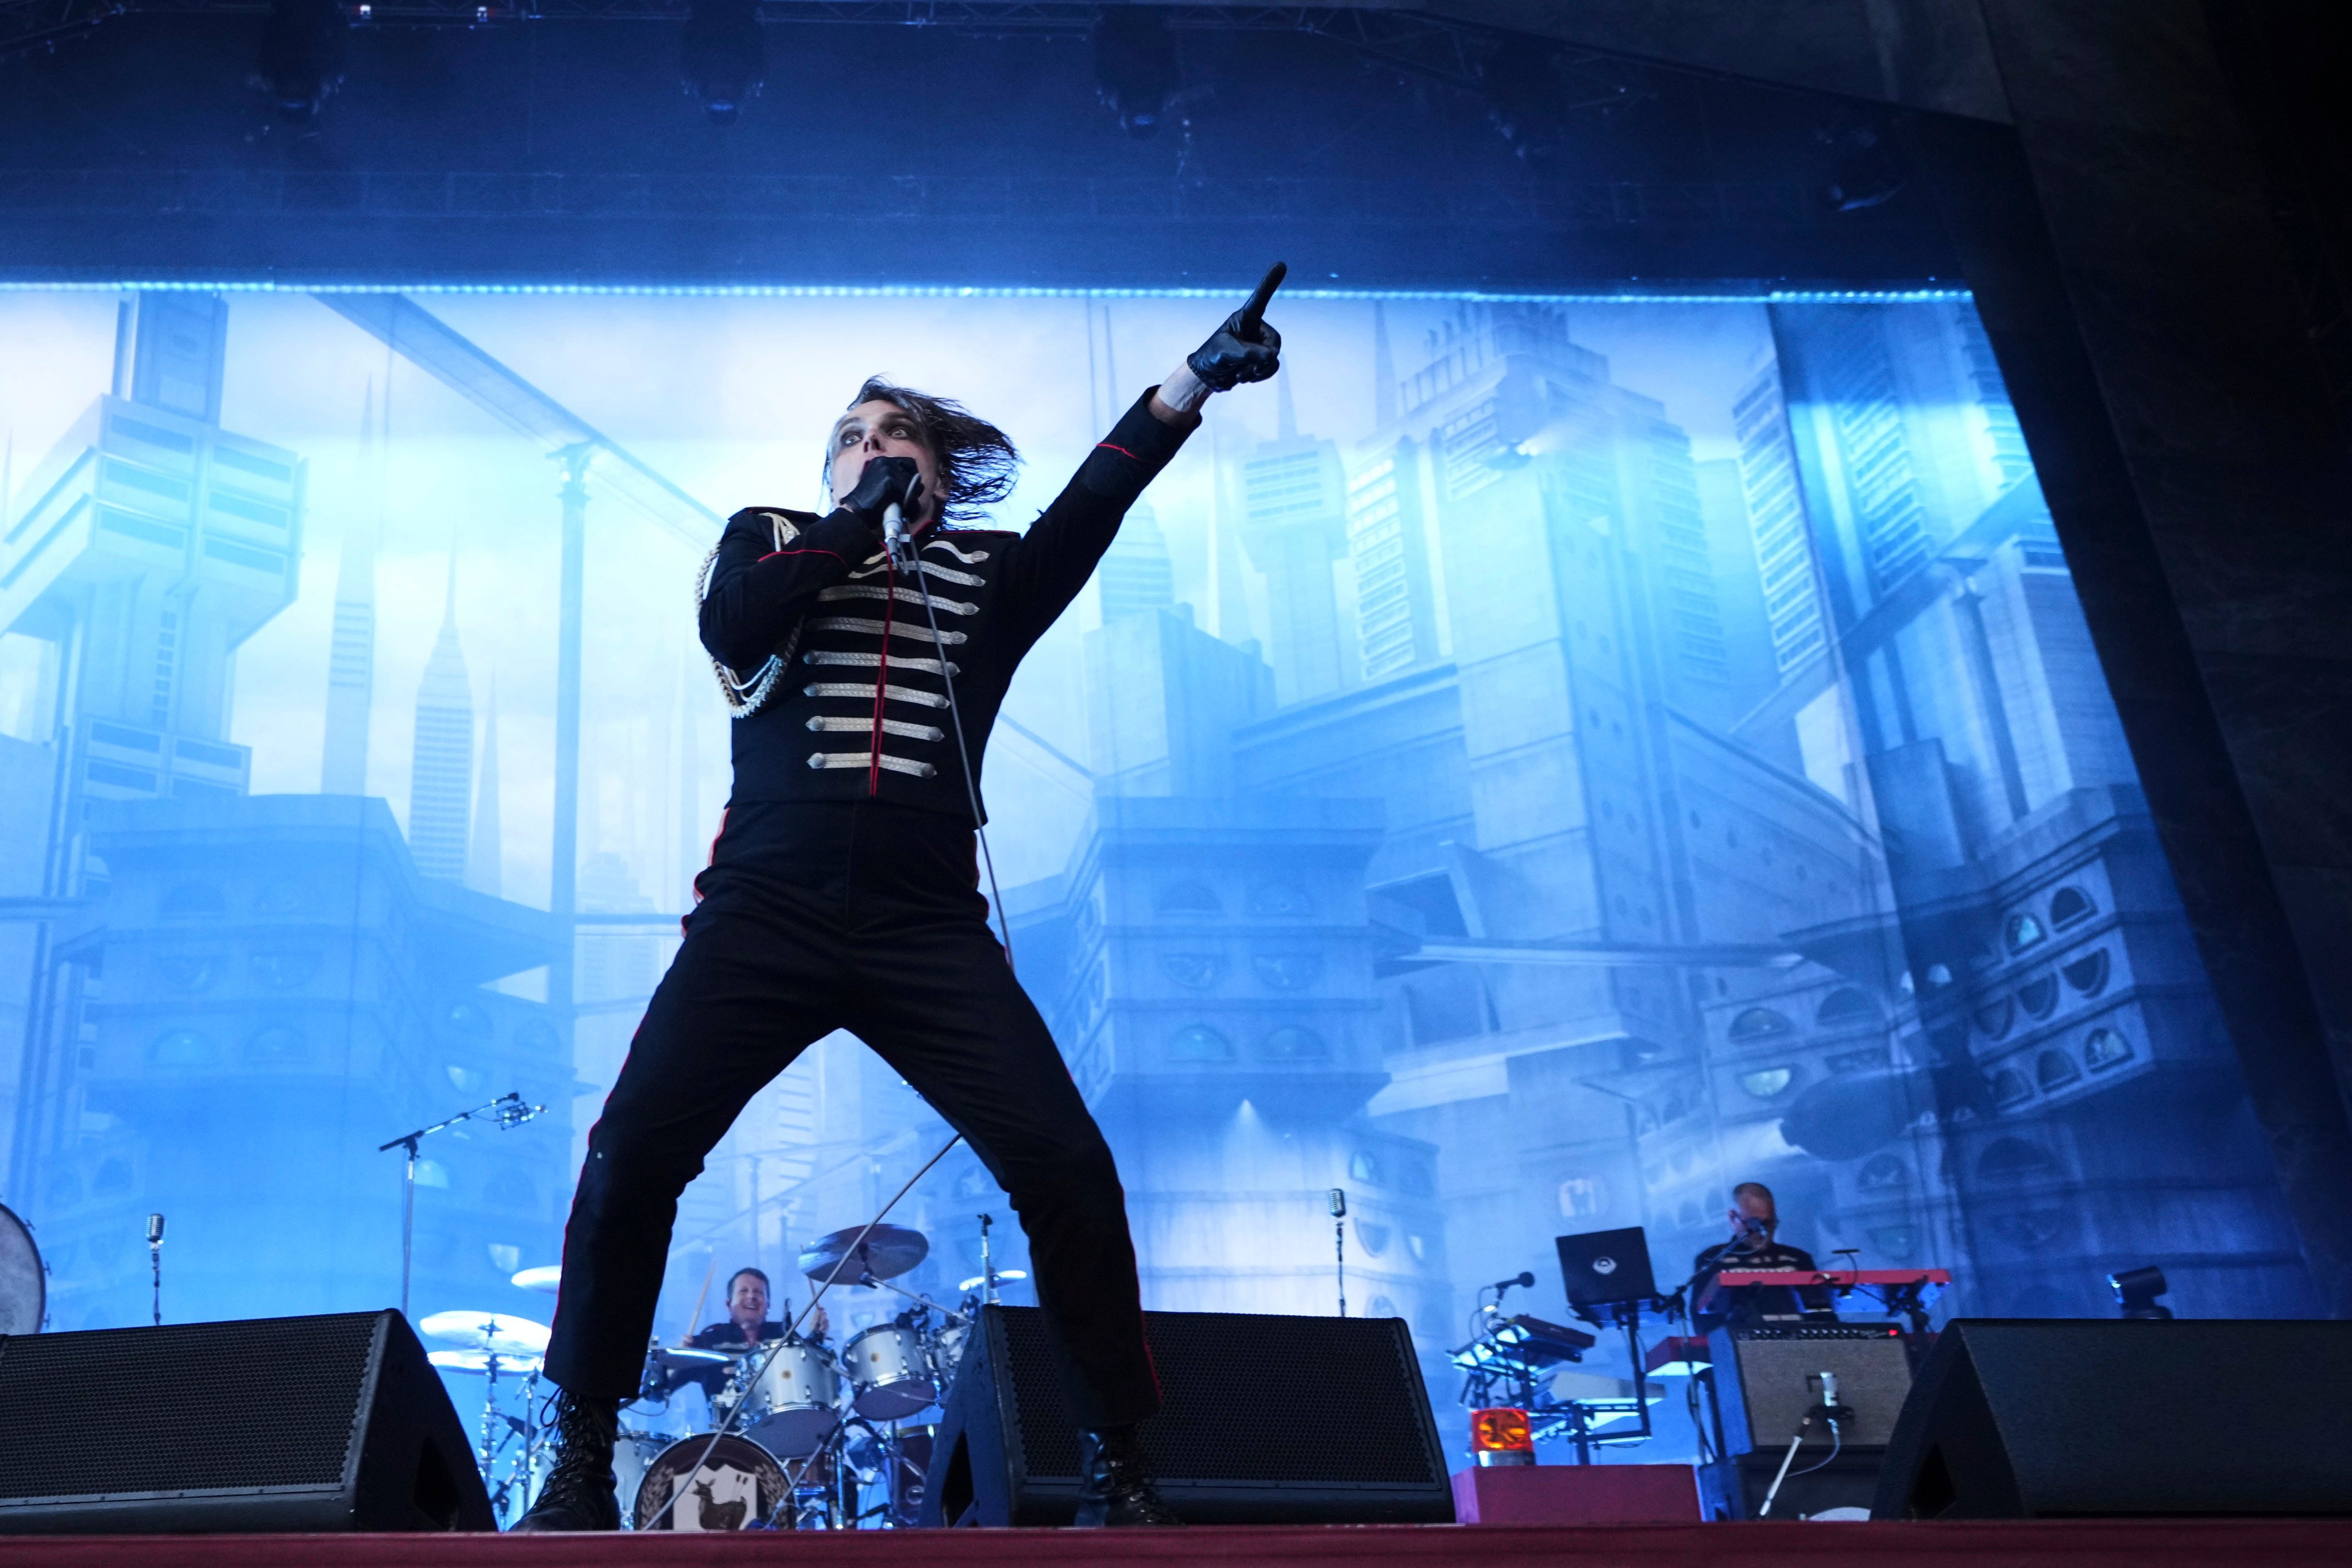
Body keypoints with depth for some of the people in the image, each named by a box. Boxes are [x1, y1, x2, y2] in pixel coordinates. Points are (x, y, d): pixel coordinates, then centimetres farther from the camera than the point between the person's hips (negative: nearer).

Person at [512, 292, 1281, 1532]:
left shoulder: (987, 573, 19)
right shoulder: (771, 539, 19)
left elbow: (1092, 507, 1)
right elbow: (730, 624, -2)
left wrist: (1193, 382, -13)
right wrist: (857, 519, 1)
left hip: (930, 928, 0)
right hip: (765, 913, 0)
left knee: (1066, 1167, -11)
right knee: (632, 1158, -11)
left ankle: (1115, 1460, 6)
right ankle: (582, 1455, 10)